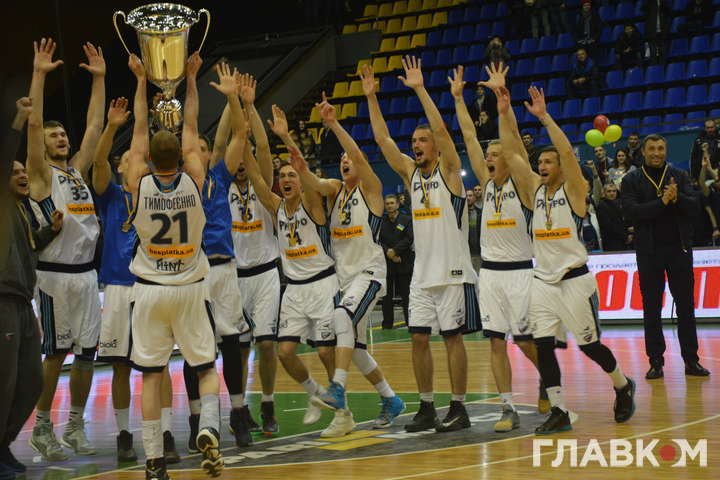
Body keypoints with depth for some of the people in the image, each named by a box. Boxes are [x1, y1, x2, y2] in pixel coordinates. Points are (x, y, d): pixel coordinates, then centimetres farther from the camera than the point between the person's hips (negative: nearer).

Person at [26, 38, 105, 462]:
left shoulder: (79, 170, 16)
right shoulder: (41, 173, 0)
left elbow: (95, 125, 14)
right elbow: (33, 124, -12)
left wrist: (99, 78, 11)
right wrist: (40, 75, -18)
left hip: (87, 273, 6)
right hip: (55, 275, -6)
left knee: (87, 354, 6)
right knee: (56, 353, -2)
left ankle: (76, 426, 17)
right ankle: (42, 429, 9)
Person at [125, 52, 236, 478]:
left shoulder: (140, 184, -10)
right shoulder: (194, 181, -10)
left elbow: (140, 130, 1)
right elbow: (191, 128, 2)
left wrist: (142, 80, 10)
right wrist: (190, 79, 10)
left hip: (150, 289, 0)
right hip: (191, 287, 0)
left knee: (151, 374, 5)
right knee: (206, 367, 11)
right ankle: (209, 428, -15)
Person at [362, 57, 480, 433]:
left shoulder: (448, 171, -4)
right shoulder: (410, 173, 11)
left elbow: (441, 129, -18)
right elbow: (382, 139, 7)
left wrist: (420, 89, -21)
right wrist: (371, 98, 0)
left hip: (452, 272, -6)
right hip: (422, 273, 6)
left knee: (452, 338, -2)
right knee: (419, 339, 5)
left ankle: (458, 409, 4)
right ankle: (426, 408, 13)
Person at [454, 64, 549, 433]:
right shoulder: (487, 183, 9)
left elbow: (511, 135, -12)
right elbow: (469, 137, 7)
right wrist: (457, 97, 5)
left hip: (519, 271, -5)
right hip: (489, 272, 5)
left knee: (525, 340, -1)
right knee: (496, 341, 0)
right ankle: (508, 409, 3)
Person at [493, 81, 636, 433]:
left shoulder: (573, 190, -6)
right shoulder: (534, 189, 8)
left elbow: (567, 152, -22)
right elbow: (511, 155, 0)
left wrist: (544, 117, -27)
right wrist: (504, 114, -9)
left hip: (574, 280, -5)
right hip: (543, 281, 5)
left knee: (589, 345, 4)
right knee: (542, 346, -4)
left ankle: (623, 387, 30)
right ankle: (558, 412, 3)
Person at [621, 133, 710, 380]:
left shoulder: (679, 176, 8)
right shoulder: (632, 180, 3)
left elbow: (695, 208, -1)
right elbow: (631, 212, -11)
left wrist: (678, 198, -20)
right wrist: (662, 202, -20)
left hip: (679, 248, 1)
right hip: (649, 251, -1)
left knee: (686, 305, 3)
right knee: (651, 309, 2)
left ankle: (691, 360, 7)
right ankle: (655, 361, 7)